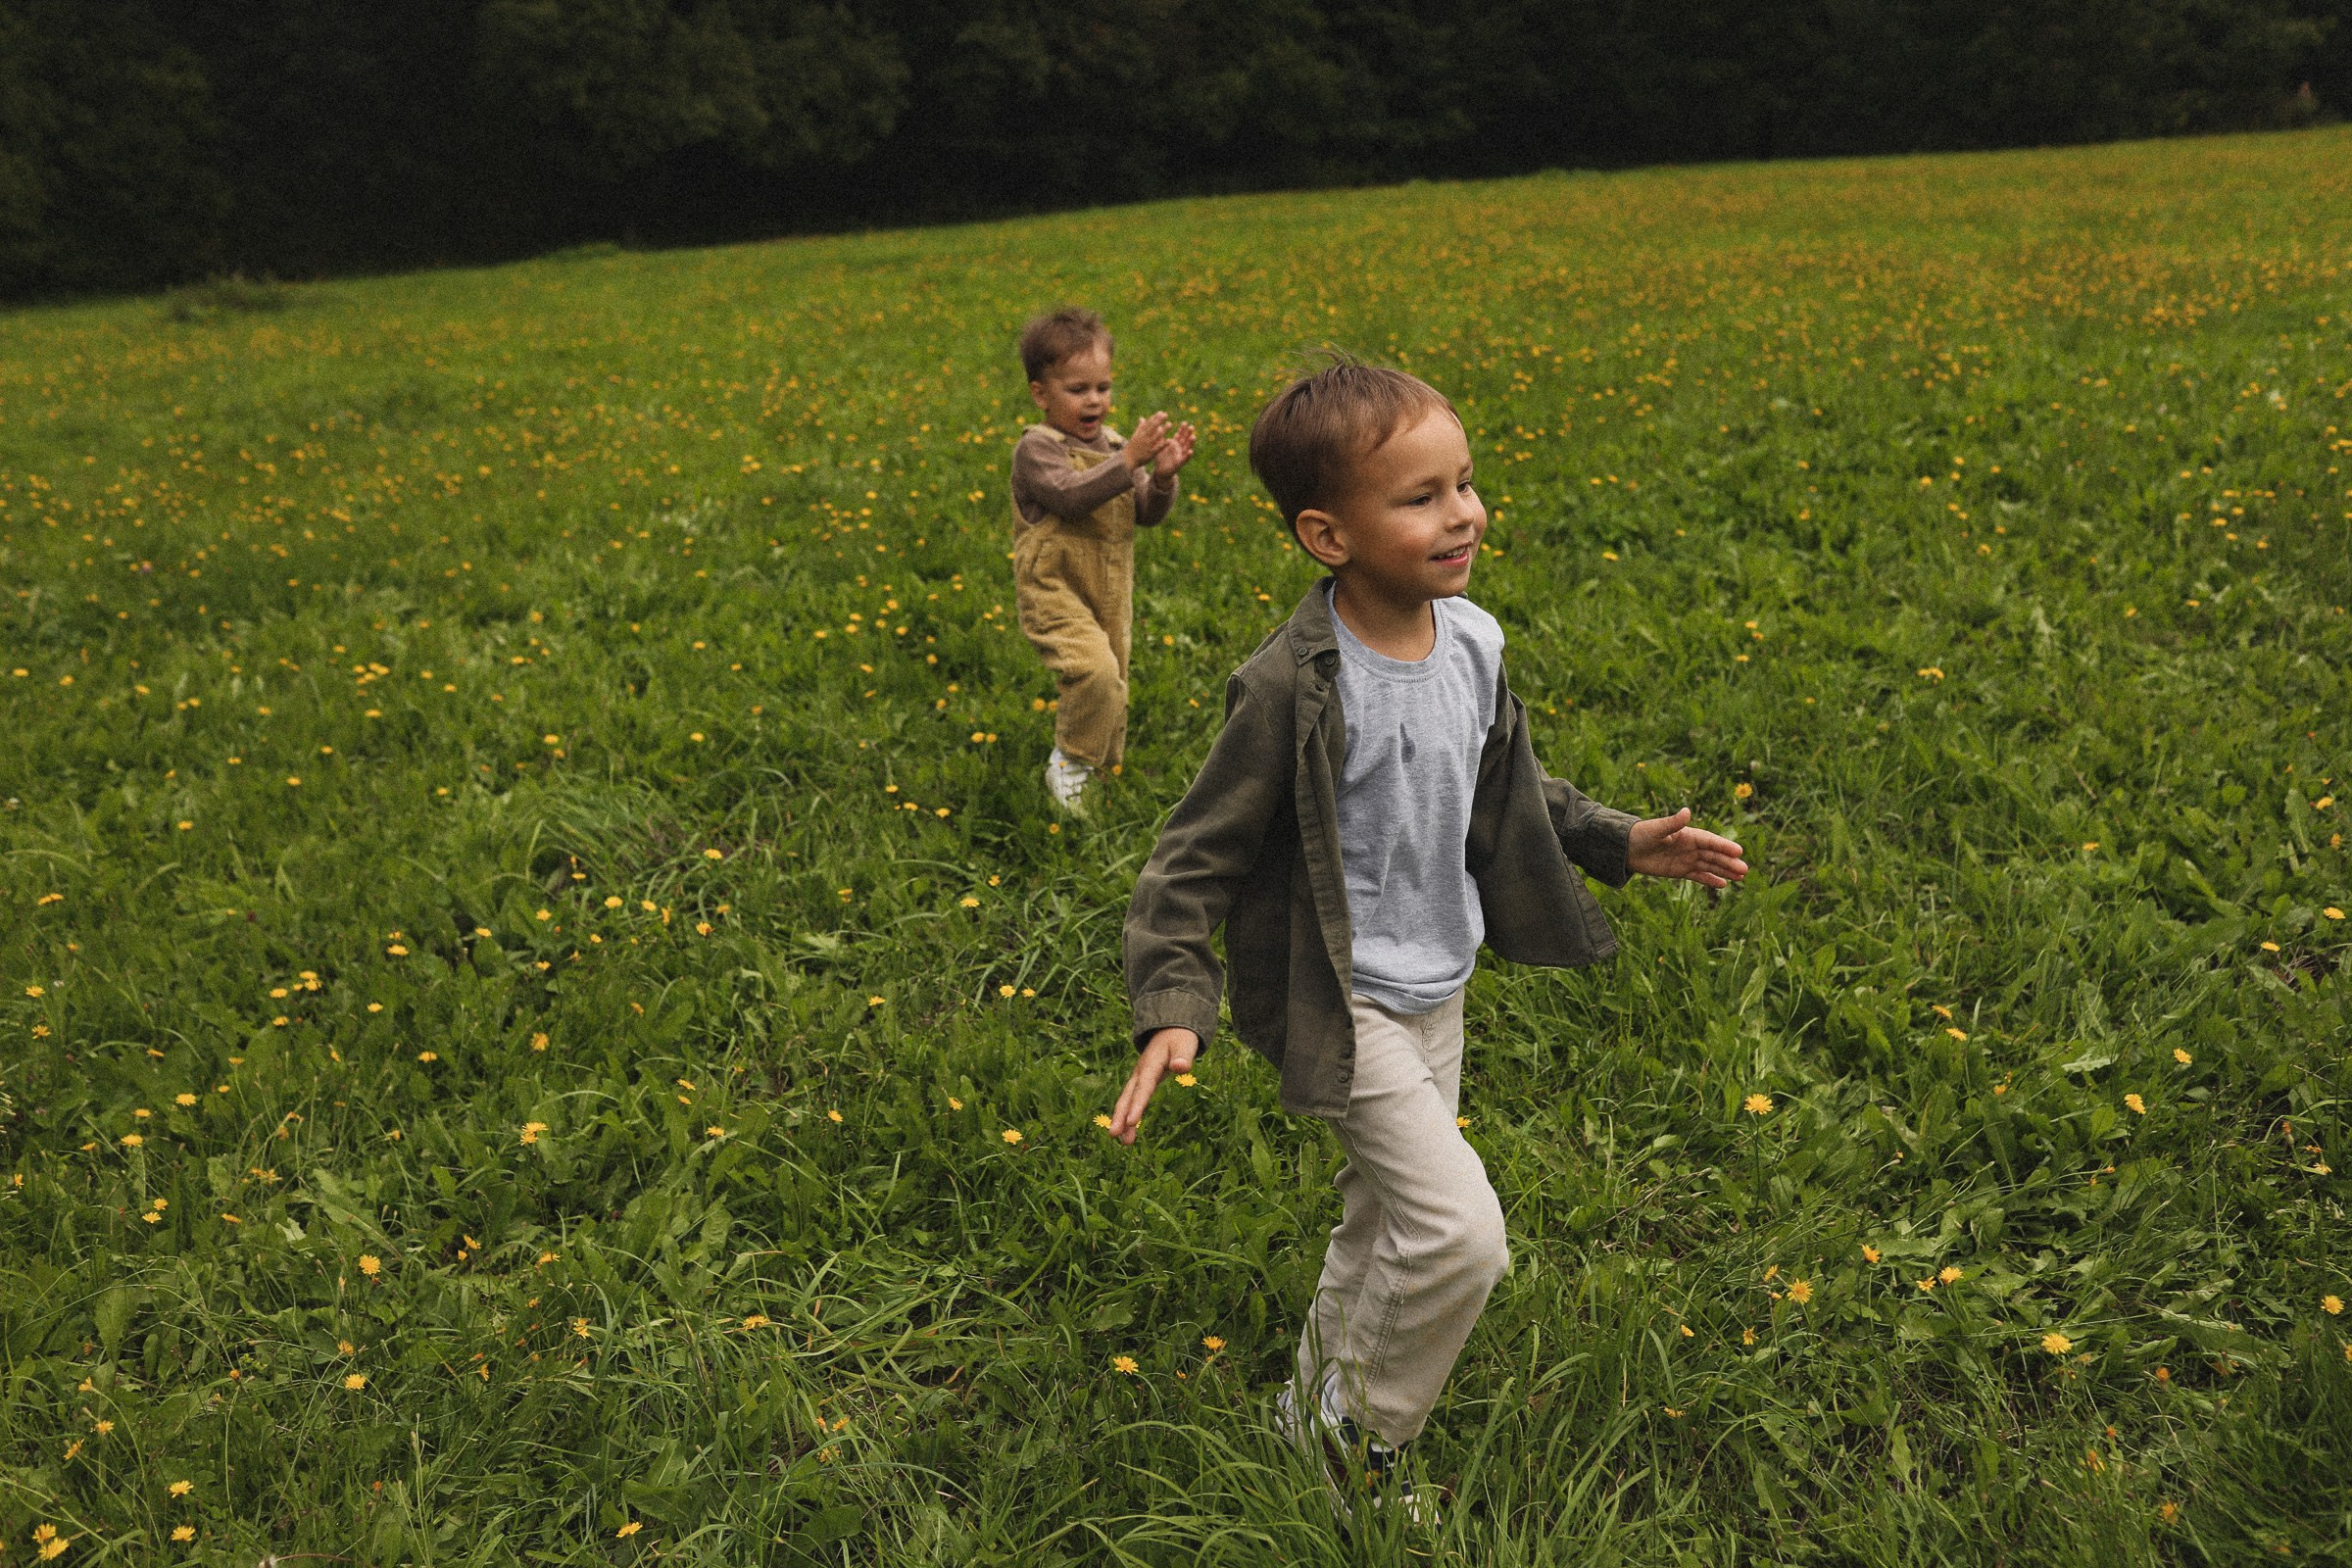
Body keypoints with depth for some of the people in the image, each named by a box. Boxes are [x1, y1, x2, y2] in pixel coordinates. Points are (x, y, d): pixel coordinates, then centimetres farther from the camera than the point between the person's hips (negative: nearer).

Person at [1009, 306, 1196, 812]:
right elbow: (1071, 495, -29)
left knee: (1111, 692, 15)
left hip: (1111, 597, 7)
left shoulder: (1114, 445, 8)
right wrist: (1129, 460, -35)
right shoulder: (1036, 449, -12)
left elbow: (1147, 514, 4)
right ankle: (1068, 765, -7)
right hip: (1055, 593, -7)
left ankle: (1102, 773, 35)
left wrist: (1163, 476, -16)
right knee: (1095, 671, -27)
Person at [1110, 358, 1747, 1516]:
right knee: (1461, 1234, -12)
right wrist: (1171, 1006, -29)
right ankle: (1355, 1430, 15)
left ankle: (1320, 1402, 47)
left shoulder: (1470, 644, -4)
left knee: (1387, 1218, 22)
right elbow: (1199, 854, -19)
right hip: (1343, 1006, -7)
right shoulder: (1293, 688, -26)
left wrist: (1619, 843, 12)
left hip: (1438, 992, 8)